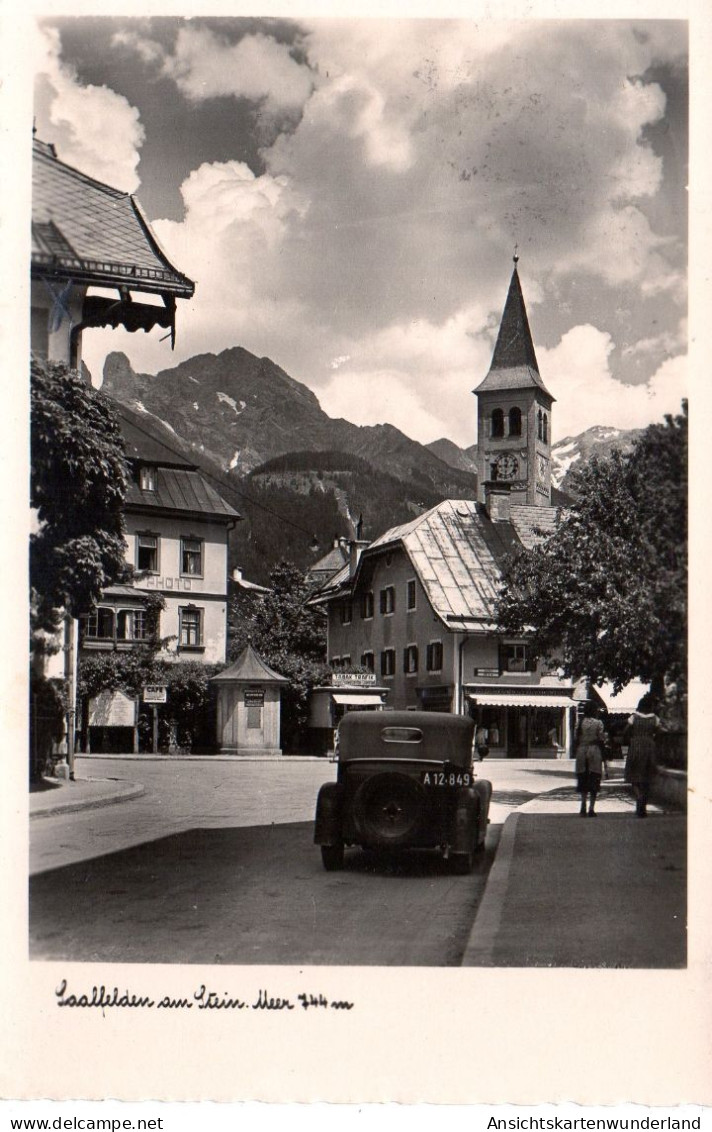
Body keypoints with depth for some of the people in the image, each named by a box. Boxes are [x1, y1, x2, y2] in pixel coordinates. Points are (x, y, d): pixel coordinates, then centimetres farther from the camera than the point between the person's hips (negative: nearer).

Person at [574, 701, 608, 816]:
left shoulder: (581, 723, 2)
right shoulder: (599, 723, -4)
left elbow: (577, 740, 3)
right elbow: (602, 742, -3)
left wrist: (576, 754, 14)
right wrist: (604, 759, 2)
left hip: (581, 751, 2)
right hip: (595, 751, -2)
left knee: (583, 780, 10)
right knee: (594, 781, 4)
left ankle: (583, 806, -6)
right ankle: (591, 808, -1)